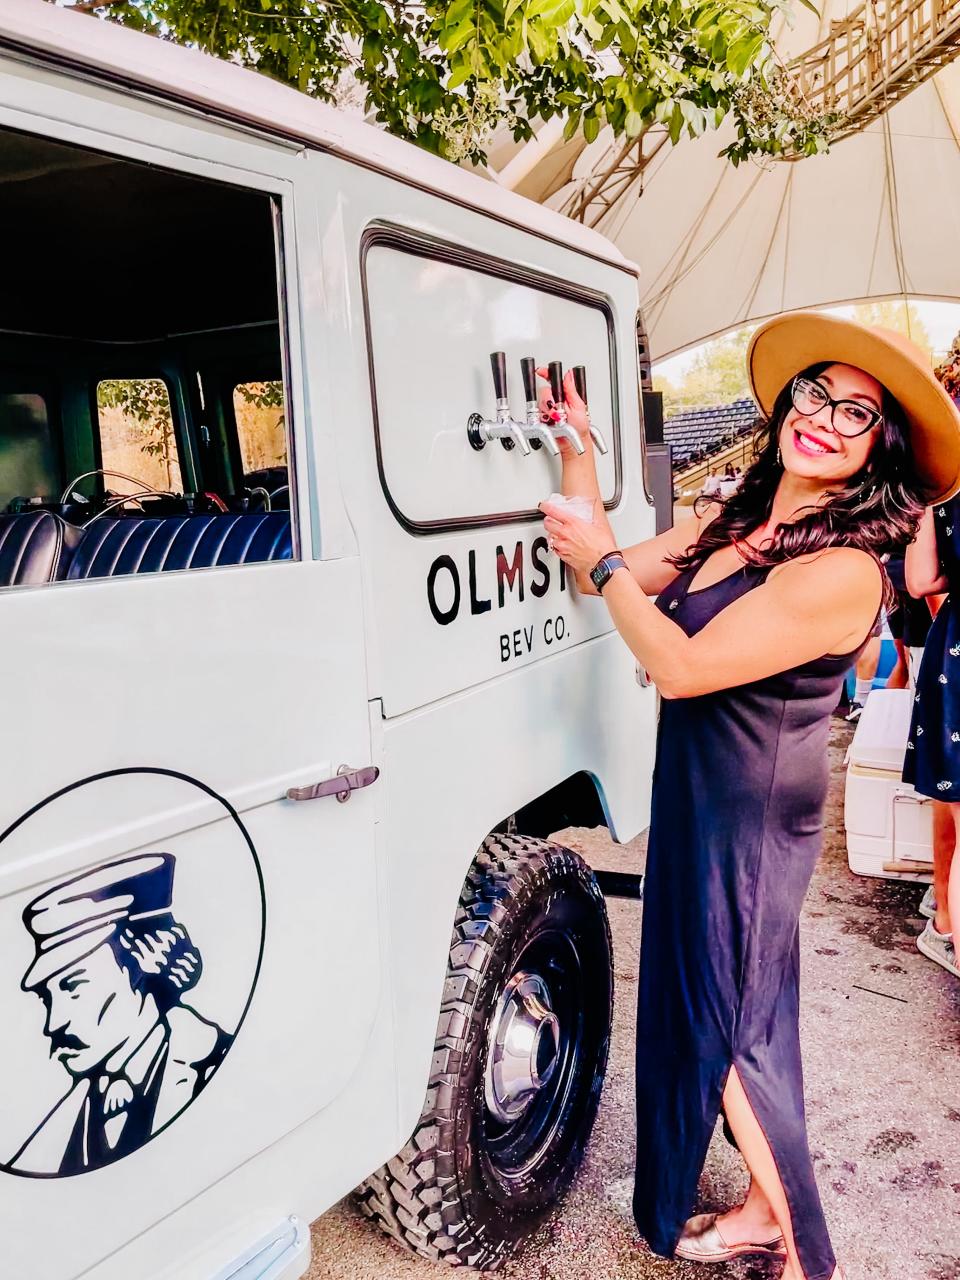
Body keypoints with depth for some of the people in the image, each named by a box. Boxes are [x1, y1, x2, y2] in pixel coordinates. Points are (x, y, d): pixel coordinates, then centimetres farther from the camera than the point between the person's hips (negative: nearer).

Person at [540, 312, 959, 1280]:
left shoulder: (841, 571, -24)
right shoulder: (734, 523, 3)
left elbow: (680, 666, -25)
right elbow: (614, 574, 5)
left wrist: (603, 565, -14)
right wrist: (577, 452, 2)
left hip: (749, 821, -8)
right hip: (697, 800, 8)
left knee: (727, 1025, 7)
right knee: (718, 1013, 20)